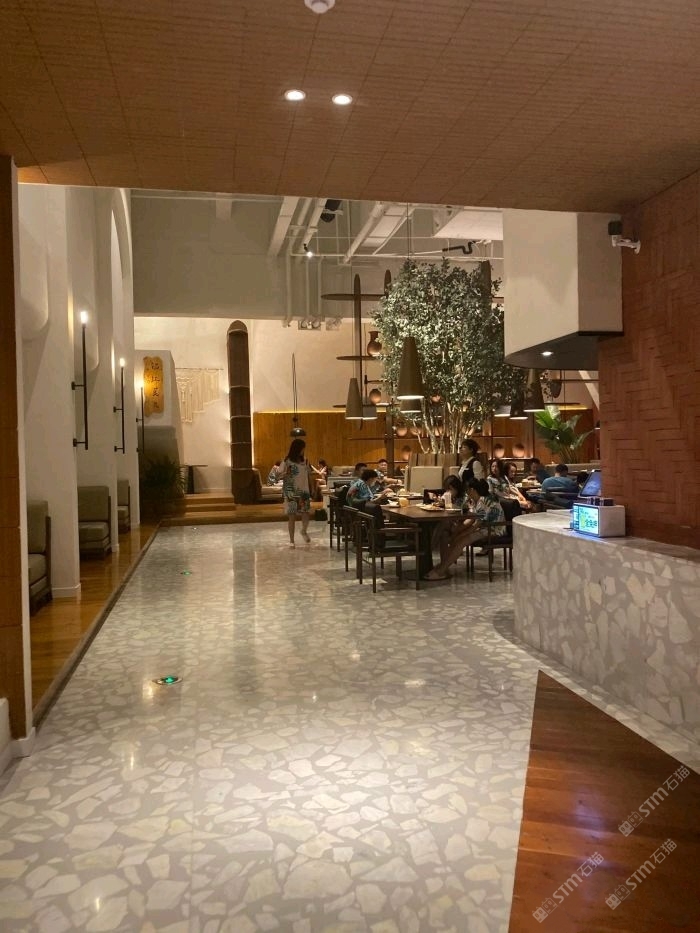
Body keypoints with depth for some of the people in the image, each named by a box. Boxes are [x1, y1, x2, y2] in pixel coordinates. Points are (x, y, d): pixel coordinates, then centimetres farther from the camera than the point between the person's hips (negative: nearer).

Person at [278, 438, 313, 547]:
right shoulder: (287, 462, -7)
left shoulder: (304, 460, 7)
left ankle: (304, 531, 24)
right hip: (291, 493, -4)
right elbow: (279, 475, -6)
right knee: (291, 516, 0)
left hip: (304, 492, 4)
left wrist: (309, 491, 12)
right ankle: (291, 540, 11)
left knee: (306, 514, -5)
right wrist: (286, 473, -28)